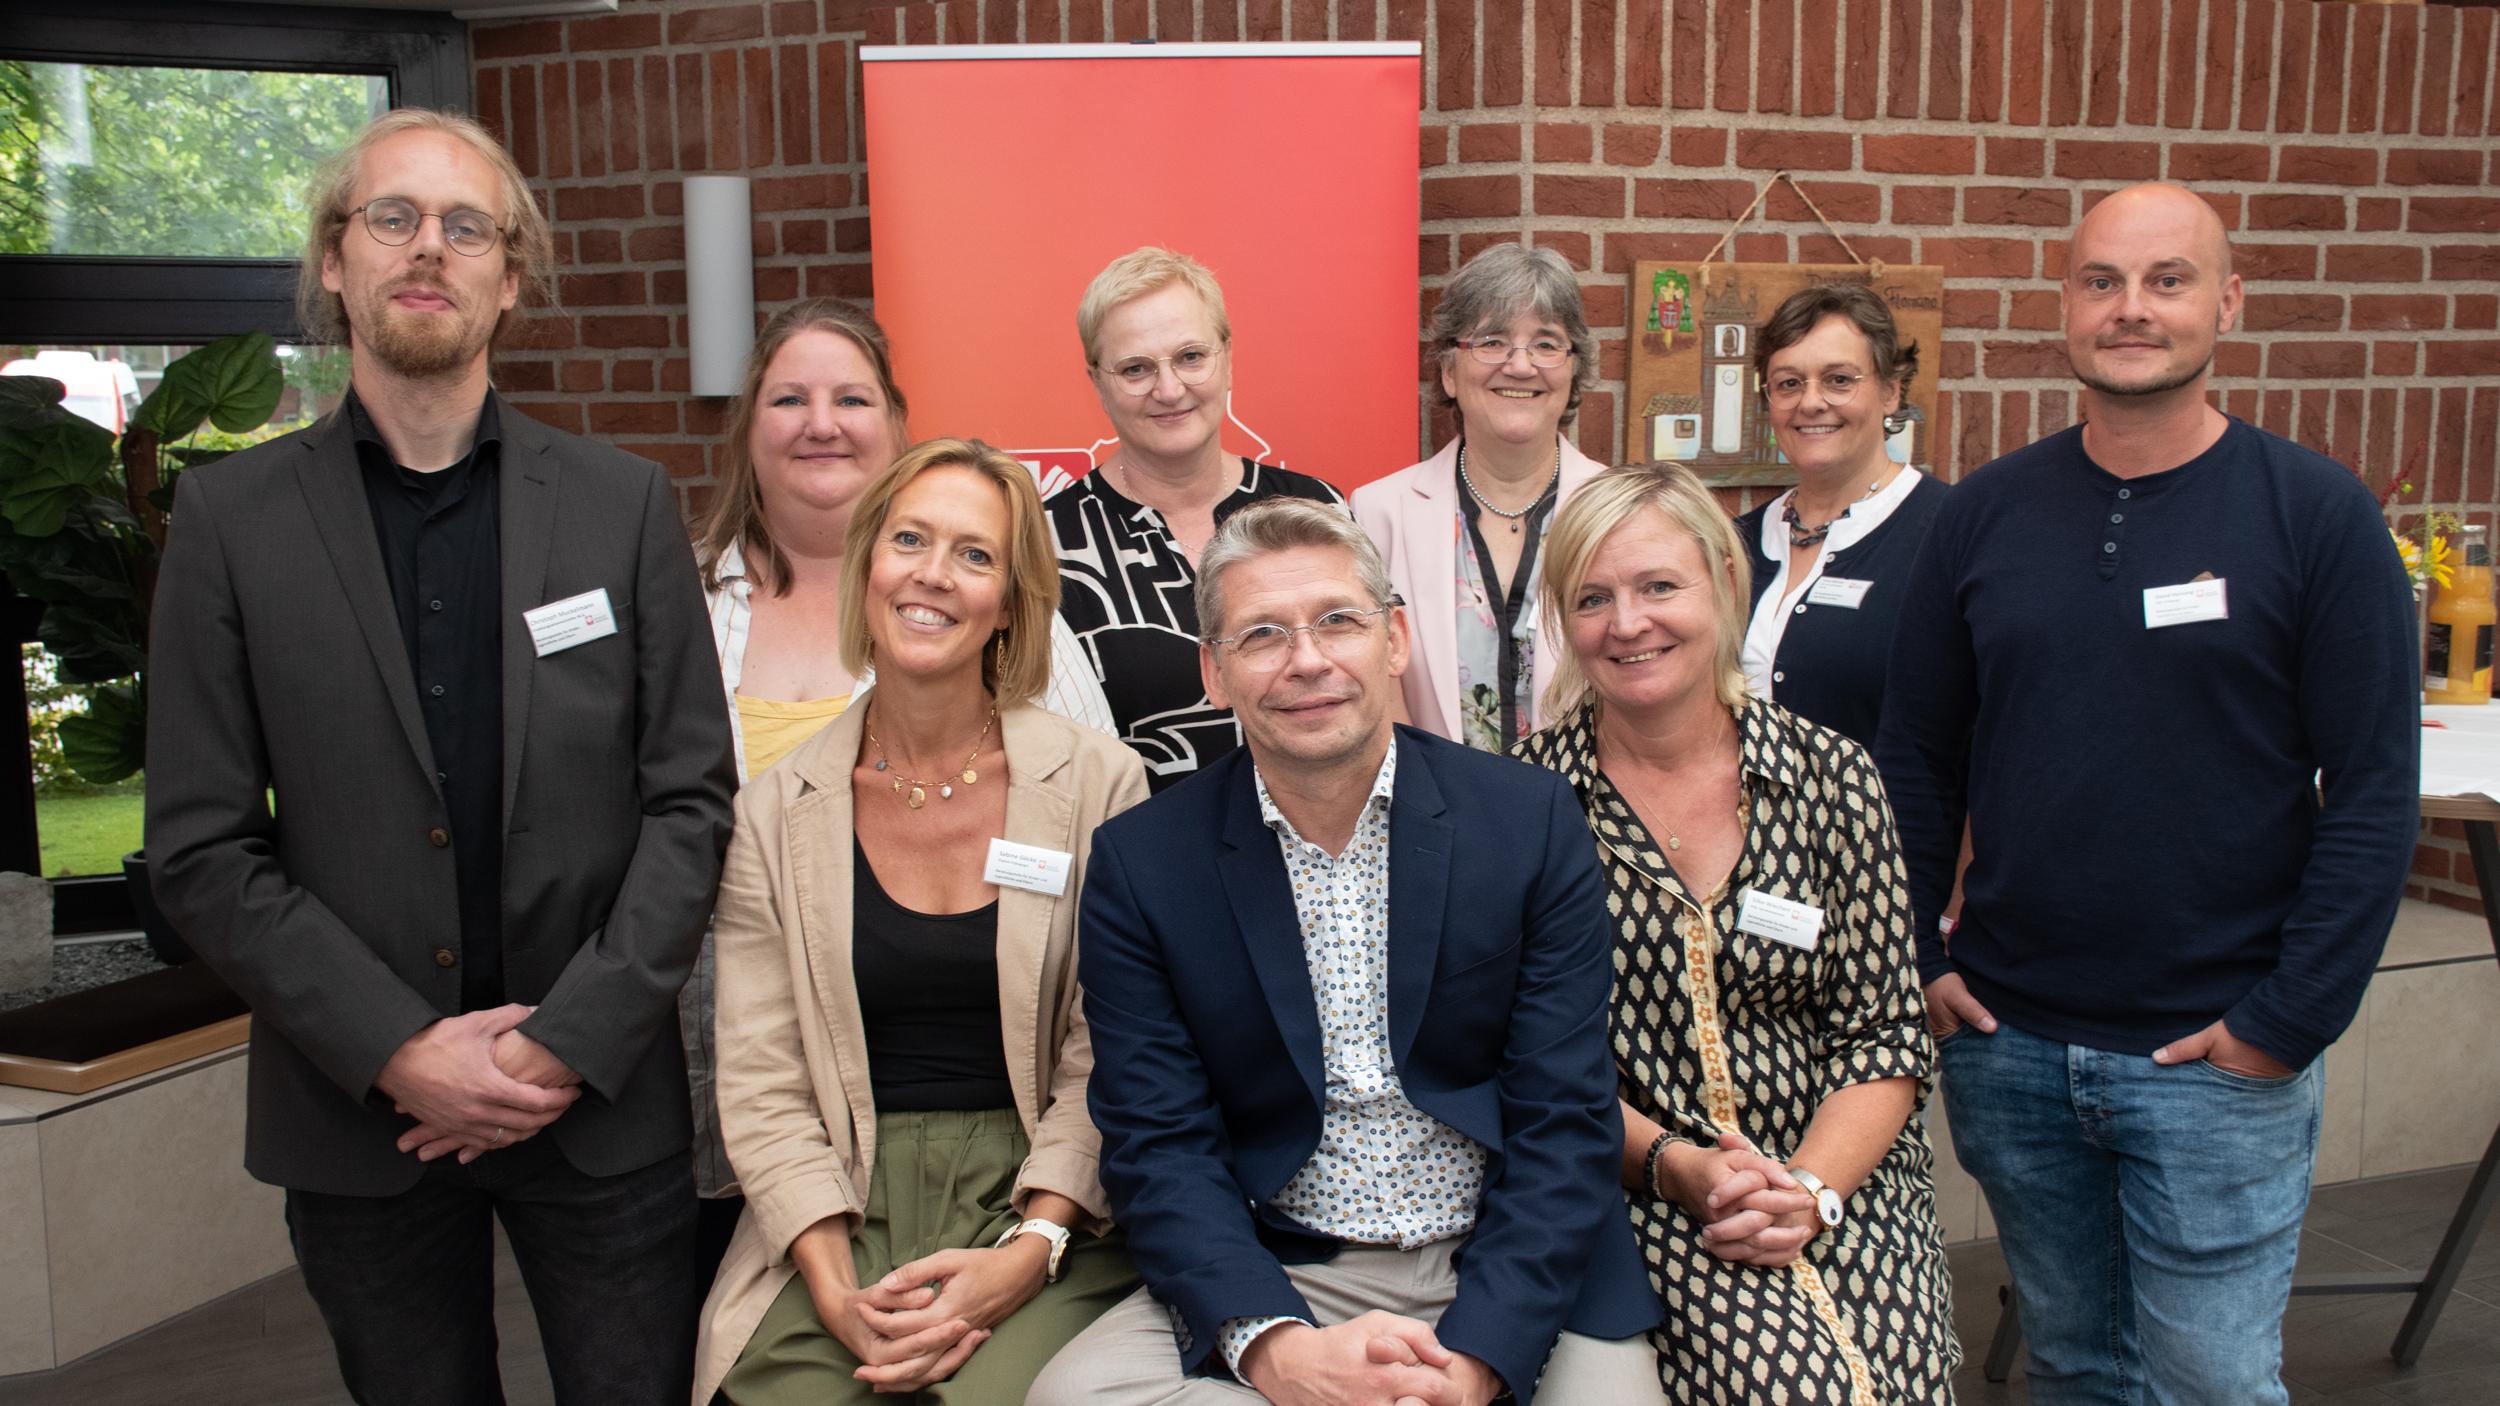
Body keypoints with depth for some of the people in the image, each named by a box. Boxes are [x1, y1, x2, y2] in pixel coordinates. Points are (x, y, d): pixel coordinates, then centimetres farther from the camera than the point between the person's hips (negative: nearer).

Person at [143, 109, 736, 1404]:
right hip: (360, 1110, 0)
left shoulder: (625, 503, 1)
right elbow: (200, 847, -3)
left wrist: (569, 1044, -10)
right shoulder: (229, 516, 0)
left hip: (599, 1100, 0)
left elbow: (691, 799, -2)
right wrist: (398, 1051, -11)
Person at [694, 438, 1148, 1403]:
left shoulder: (1098, 785, 0)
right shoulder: (774, 816, 5)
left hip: (1039, 1208, -1)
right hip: (843, 1216, 2)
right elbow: (762, 1085, 1)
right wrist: (835, 1288, -12)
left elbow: (1107, 1060, -2)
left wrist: (1028, 1252, -14)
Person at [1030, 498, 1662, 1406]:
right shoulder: (1139, 864, -3)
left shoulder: (1534, 822, -4)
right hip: (1271, 1282, 1)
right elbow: (1158, 1146, -6)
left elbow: (1564, 1124, -6)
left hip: (1512, 1274, 0)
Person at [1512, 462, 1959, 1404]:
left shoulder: (1833, 777, 1)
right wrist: (1674, 1165, -14)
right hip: (1638, 1187, -2)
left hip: (1838, 1184, 2)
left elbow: (1883, 1034, 3)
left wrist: (1809, 1190, -12)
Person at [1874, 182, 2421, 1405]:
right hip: (2006, 1041, 3)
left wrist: (2290, 1020, -11)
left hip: (2218, 1062, -3)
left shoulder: (2315, 513, -6)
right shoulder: (1984, 515, 2)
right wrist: (1916, 961, 2)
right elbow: (1917, 758, 8)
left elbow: (2373, 791, -7)